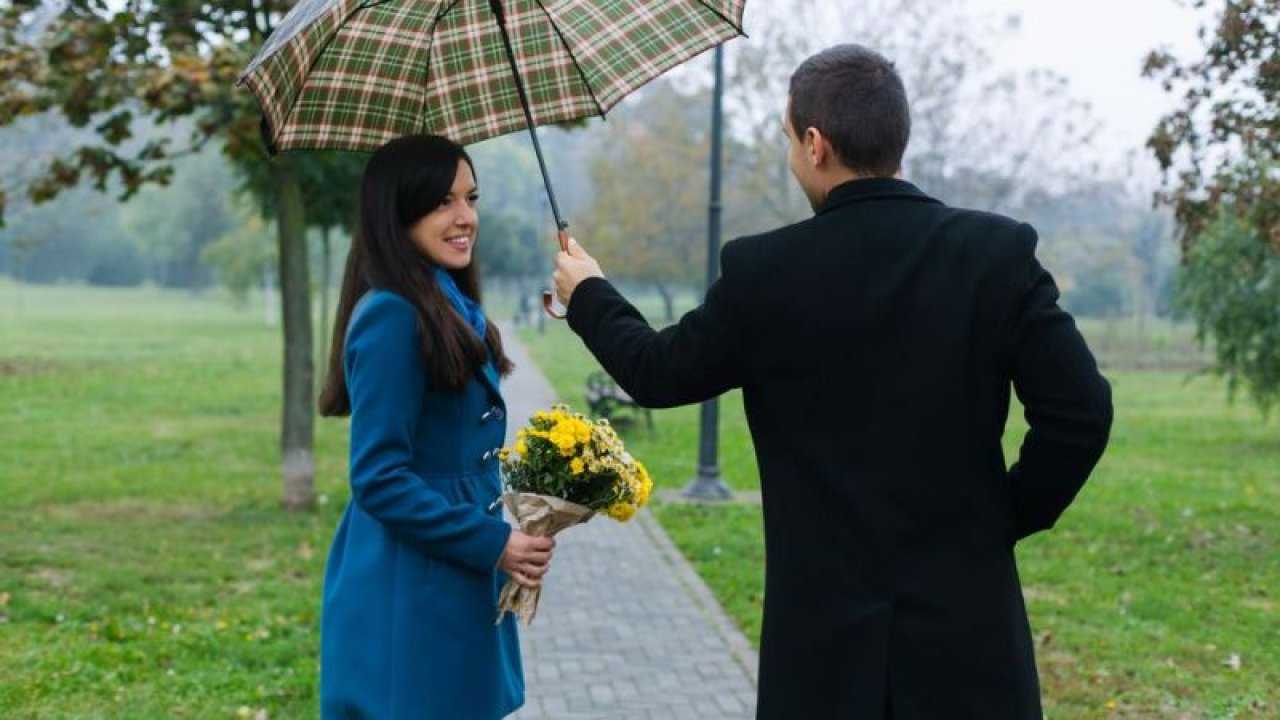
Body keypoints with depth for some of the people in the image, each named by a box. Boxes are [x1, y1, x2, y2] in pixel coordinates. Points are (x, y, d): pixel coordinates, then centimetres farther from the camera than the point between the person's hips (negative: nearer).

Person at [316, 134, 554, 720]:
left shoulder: (454, 313, 12)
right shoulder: (390, 316, -16)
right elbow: (378, 478, -19)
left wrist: (505, 538, 12)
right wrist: (493, 542, -18)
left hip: (458, 595, 9)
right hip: (406, 606, -9)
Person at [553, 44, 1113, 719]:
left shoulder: (763, 271, -8)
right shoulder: (999, 251, -6)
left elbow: (659, 373, 7)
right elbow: (1081, 410, -9)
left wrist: (588, 297, 26)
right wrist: (1012, 514, 6)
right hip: (967, 624, 1)